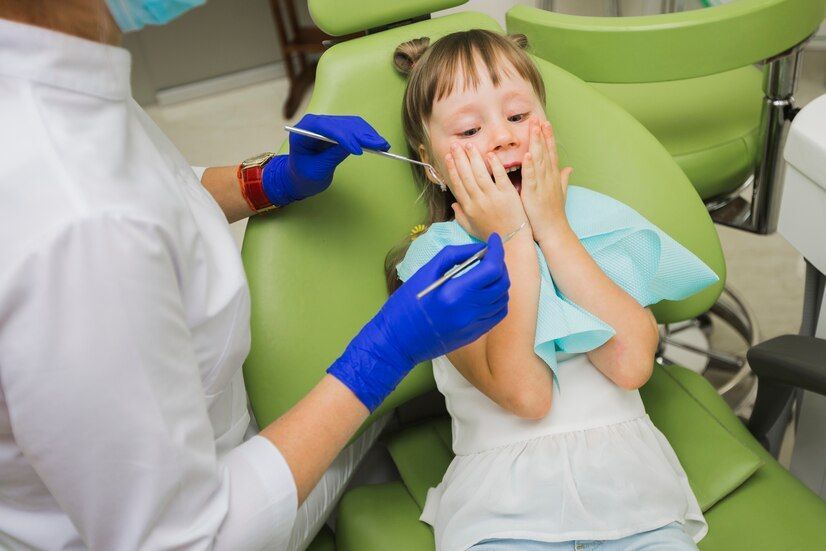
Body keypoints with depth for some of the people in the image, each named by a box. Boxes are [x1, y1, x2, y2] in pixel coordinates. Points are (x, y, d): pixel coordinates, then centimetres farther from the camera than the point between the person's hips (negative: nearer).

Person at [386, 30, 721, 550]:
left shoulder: (592, 216, 7)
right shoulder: (436, 256, 0)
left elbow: (631, 362, -8)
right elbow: (524, 394, -14)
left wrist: (551, 227, -7)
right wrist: (512, 239, -10)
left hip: (629, 477, 2)